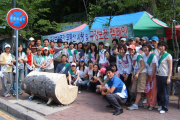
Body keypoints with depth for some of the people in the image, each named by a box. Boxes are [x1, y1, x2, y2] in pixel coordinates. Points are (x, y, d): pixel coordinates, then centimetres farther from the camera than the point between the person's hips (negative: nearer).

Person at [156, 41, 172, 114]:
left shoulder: (168, 56, -6)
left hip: (165, 76, -6)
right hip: (158, 75, 6)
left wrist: (169, 78, -13)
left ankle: (165, 108, 8)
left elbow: (170, 68, -8)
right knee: (159, 92, 12)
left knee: (165, 93, 0)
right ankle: (161, 105, 26)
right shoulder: (159, 55, 12)